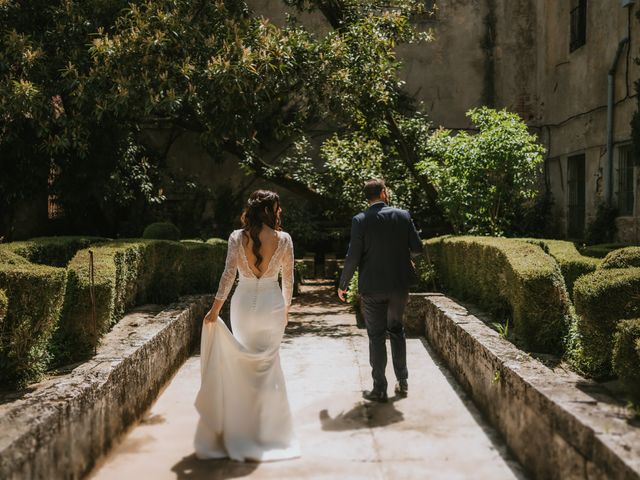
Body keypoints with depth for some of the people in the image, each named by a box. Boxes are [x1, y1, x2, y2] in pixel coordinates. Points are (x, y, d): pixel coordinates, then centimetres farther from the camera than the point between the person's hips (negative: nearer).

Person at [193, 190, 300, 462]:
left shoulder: (237, 237, -7)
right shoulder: (283, 239, -7)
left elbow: (228, 274, -12)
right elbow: (288, 279, 0)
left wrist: (215, 308, -8)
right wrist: (286, 308, 14)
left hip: (243, 304, 1)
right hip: (272, 305, -1)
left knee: (243, 363, 17)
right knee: (269, 363, 12)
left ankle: (243, 425, 27)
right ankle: (267, 426, 19)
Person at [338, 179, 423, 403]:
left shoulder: (360, 220, -10)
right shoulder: (403, 215, -3)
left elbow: (353, 257, -12)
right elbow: (417, 248, -1)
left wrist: (342, 285, 1)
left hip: (373, 286, -3)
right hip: (400, 284, 3)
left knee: (376, 336, 6)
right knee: (396, 330, 20)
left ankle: (379, 389, 11)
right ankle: (402, 382, 25)